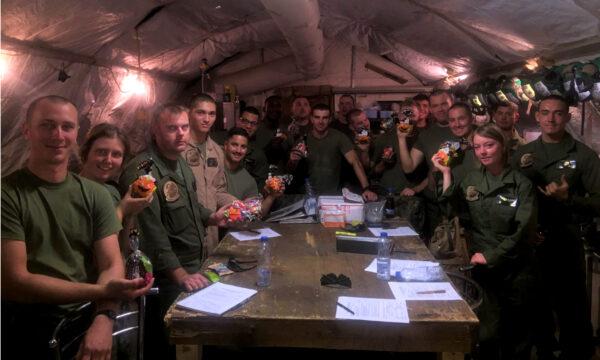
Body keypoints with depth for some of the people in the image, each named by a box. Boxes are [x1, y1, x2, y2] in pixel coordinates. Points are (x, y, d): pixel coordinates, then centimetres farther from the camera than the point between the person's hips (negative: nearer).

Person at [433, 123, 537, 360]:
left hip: (515, 267, -1)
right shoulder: (471, 181, 6)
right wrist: (446, 174, -11)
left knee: (518, 332, 11)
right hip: (482, 268, 1)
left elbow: (523, 229, -10)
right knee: (489, 332, 1)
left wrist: (491, 256, -14)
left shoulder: (521, 184, -4)